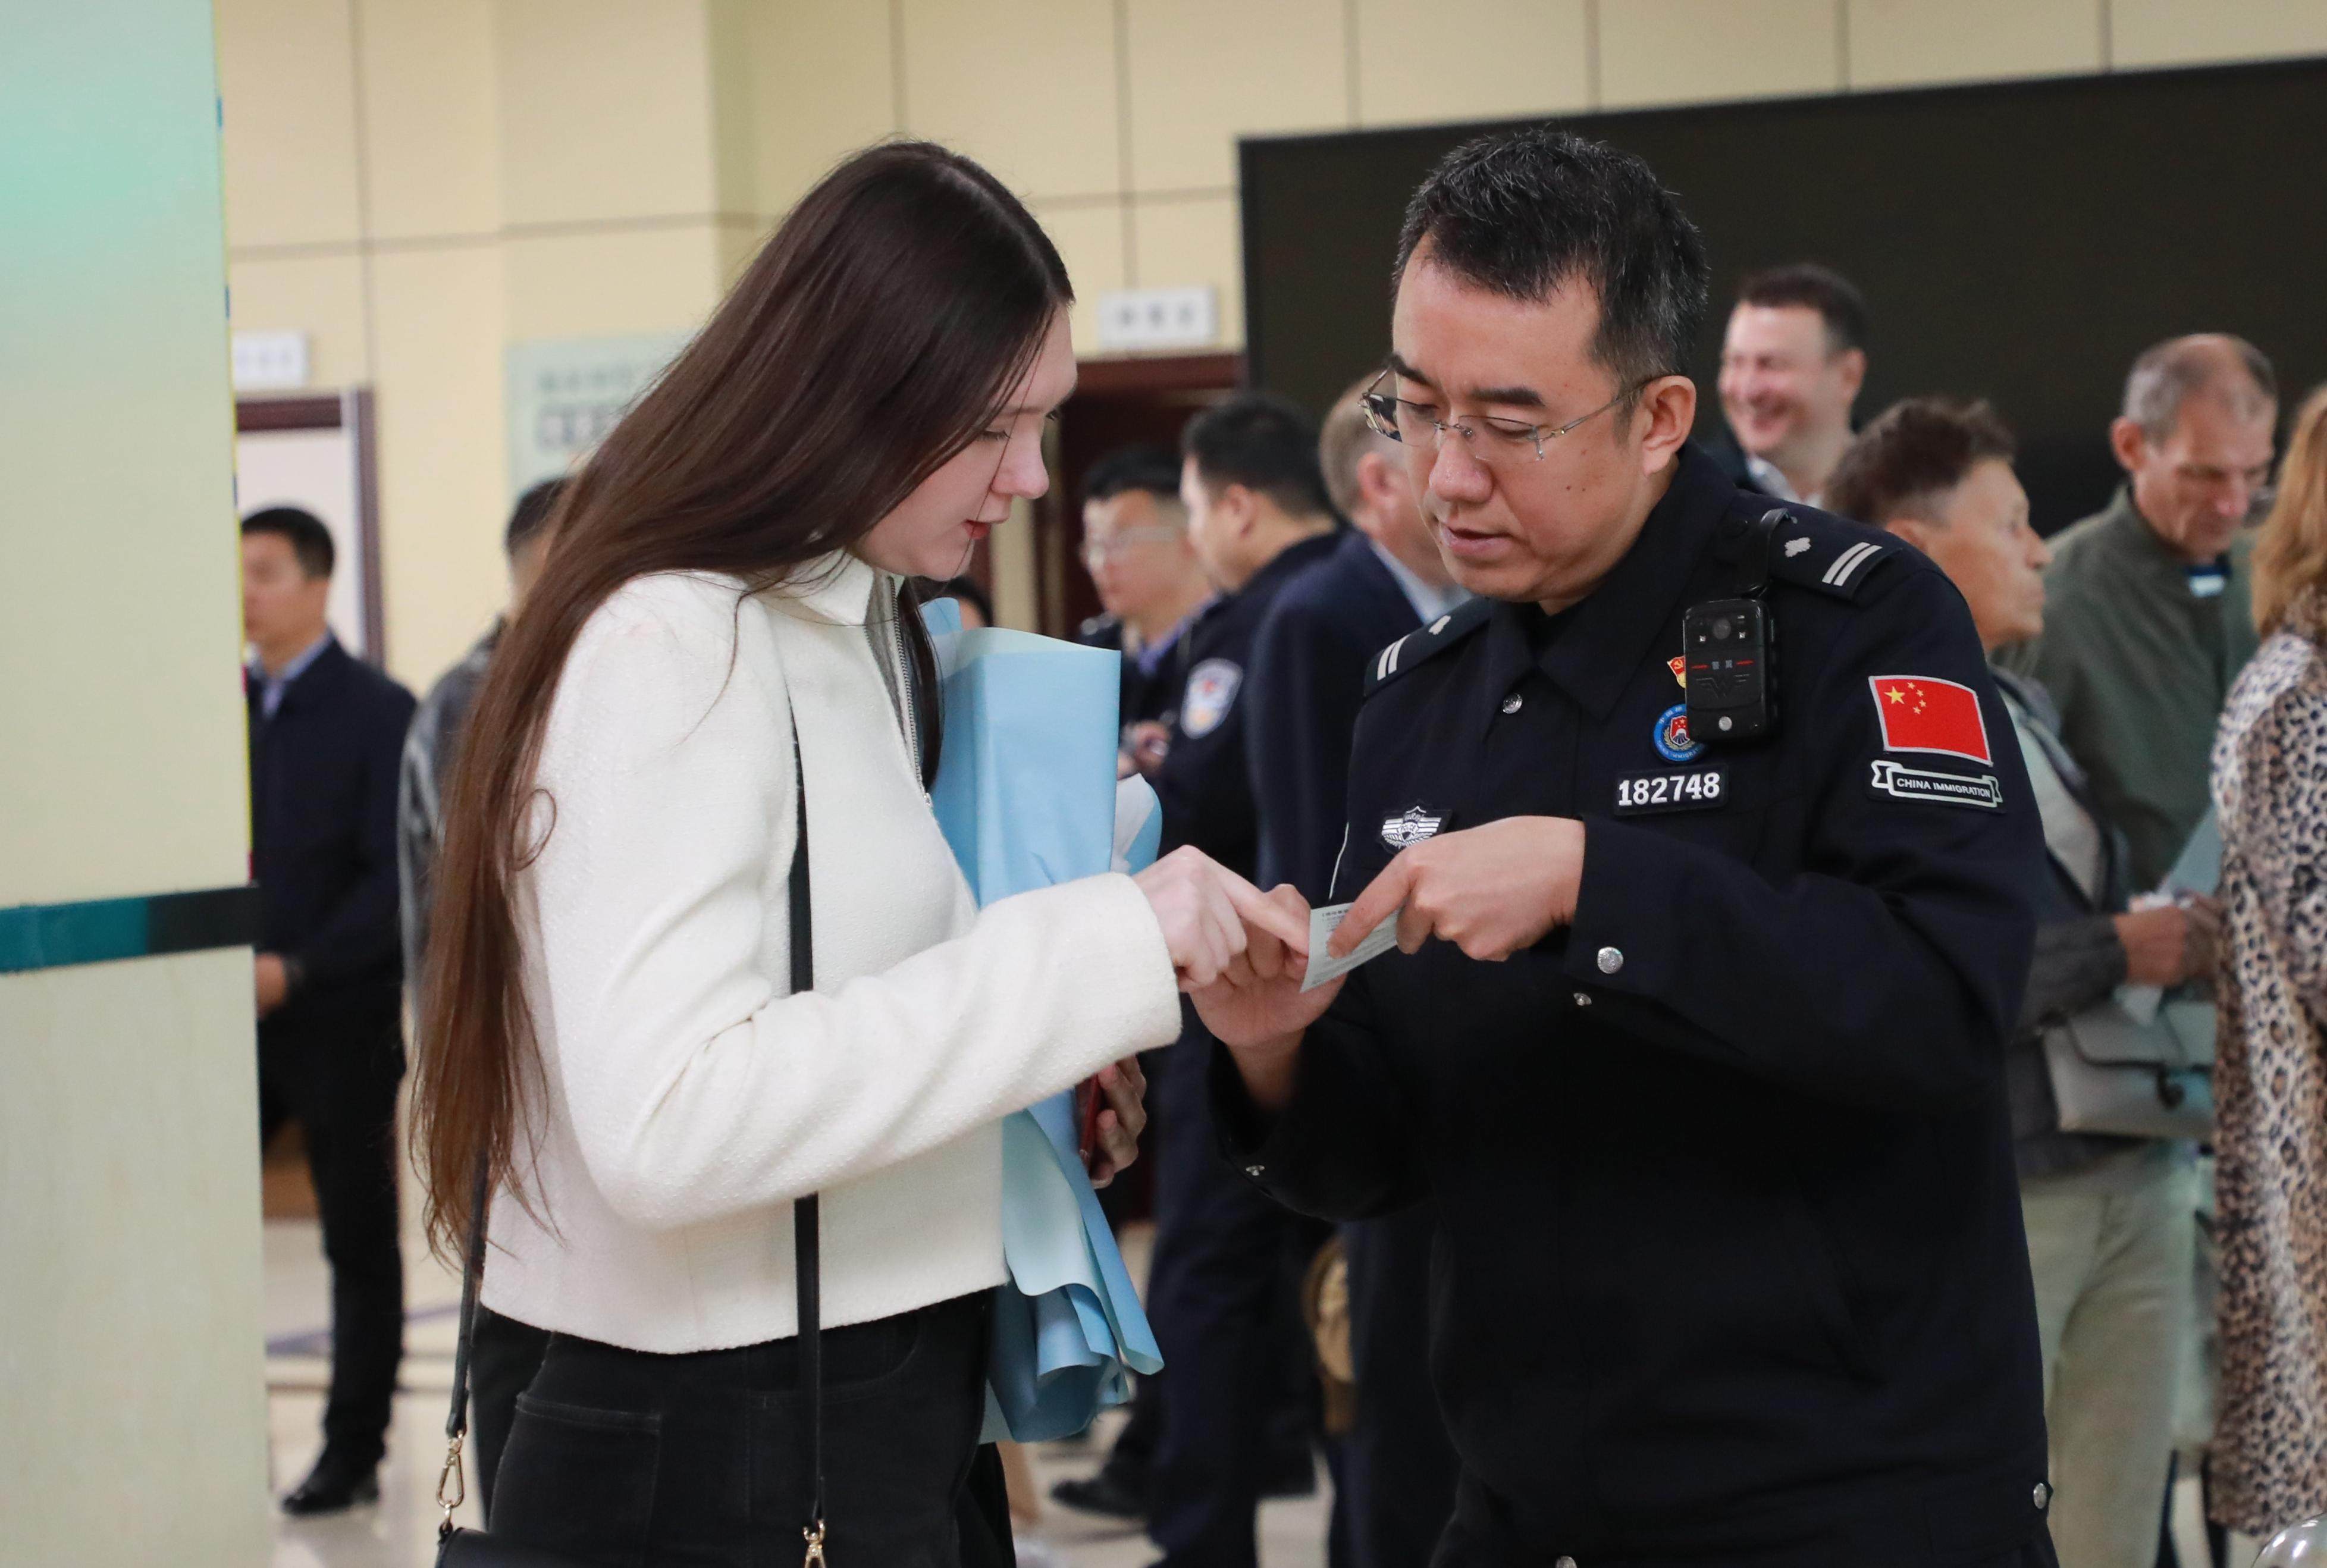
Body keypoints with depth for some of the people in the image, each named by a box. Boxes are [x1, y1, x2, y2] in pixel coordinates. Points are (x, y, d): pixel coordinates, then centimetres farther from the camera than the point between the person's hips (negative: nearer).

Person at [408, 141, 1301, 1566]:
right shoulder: (673, 647, -15)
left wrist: (1030, 1072, 3)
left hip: (903, 1428, 9)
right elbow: (663, 1124, -26)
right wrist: (1088, 953, -26)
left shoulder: (863, 630, 14)